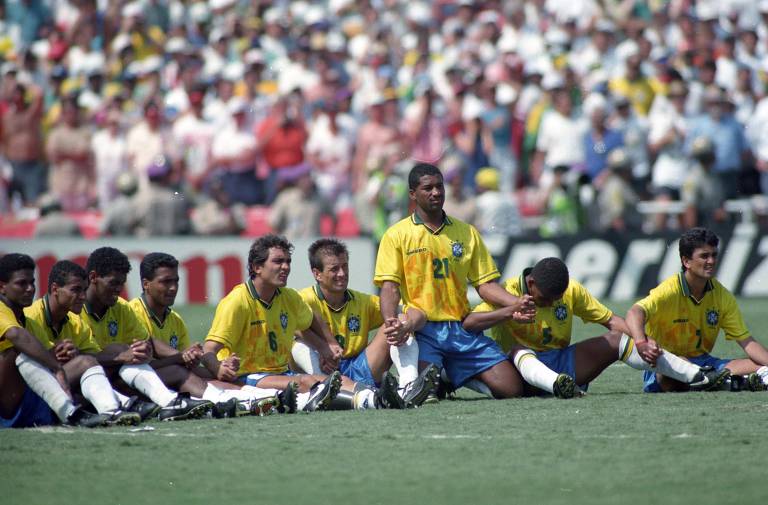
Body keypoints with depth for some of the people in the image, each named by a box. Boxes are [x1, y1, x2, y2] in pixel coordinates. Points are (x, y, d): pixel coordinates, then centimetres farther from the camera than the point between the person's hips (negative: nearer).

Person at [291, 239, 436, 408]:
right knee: (299, 343, -31)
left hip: (359, 374, 4)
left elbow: (416, 315, 9)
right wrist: (322, 347, -37)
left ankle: (408, 387, -32)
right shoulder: (307, 300, 1)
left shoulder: (363, 302, 14)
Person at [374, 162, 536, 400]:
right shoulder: (397, 235, 3)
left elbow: (485, 283, 12)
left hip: (462, 330, 4)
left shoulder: (466, 232, 14)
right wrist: (391, 322, -25)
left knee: (511, 388, -9)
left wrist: (515, 304, -7)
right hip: (422, 330, -3)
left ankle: (462, 379, 20)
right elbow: (390, 286, -5)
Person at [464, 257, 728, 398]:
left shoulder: (572, 291, 2)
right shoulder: (507, 292, -12)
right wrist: (509, 311, -35)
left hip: (562, 363, 5)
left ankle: (697, 376, -9)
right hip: (524, 368, -5)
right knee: (519, 352, -38)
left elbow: (609, 319, 6)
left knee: (617, 340, -8)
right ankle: (557, 385, -70)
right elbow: (468, 324, -23)